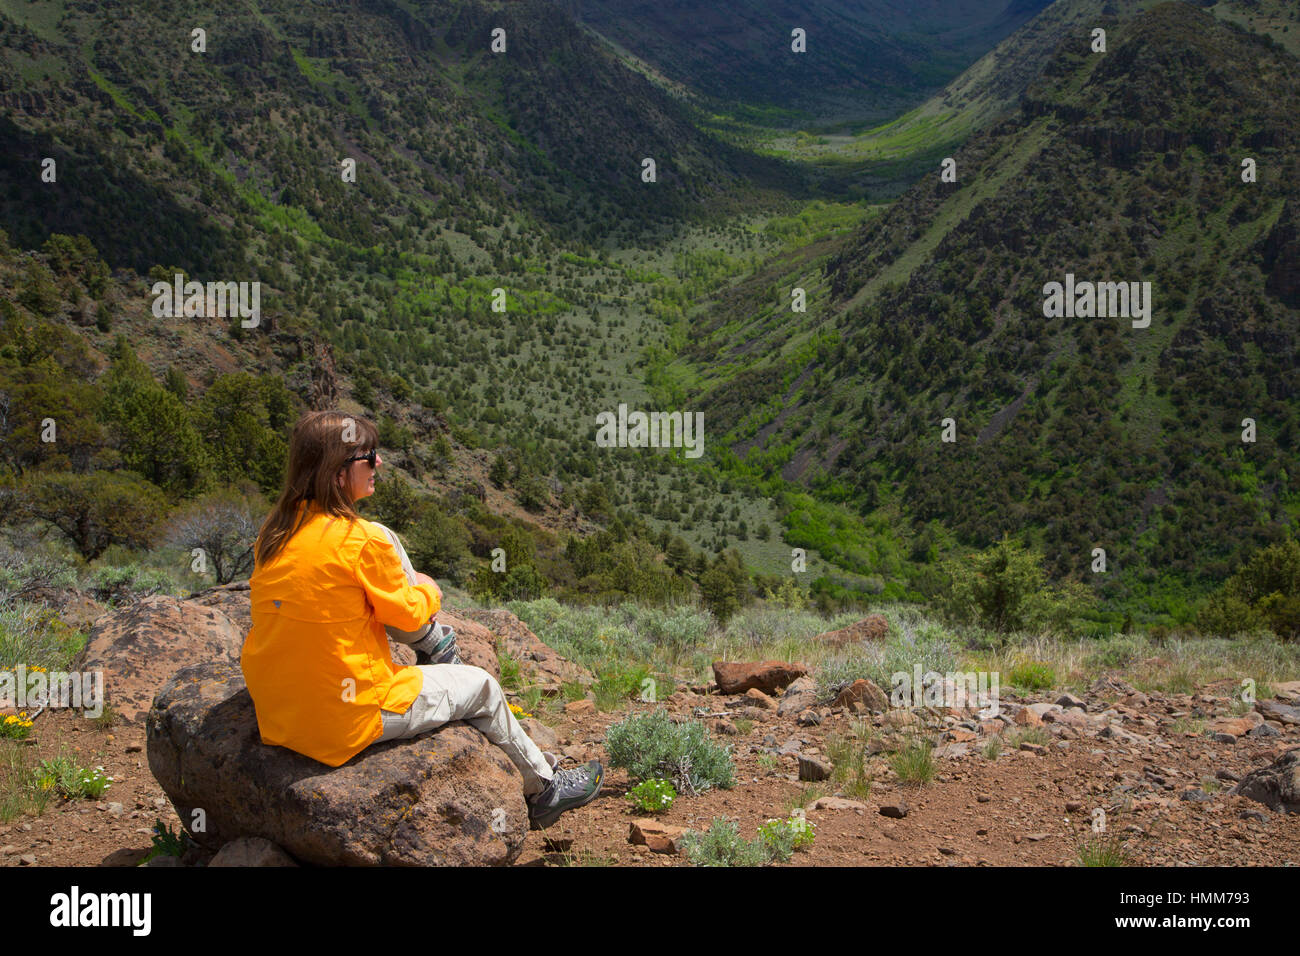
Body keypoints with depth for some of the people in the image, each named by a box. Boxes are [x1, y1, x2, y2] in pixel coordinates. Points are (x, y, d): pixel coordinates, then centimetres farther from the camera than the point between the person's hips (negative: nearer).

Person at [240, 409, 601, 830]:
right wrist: (427, 592, 14)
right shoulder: (360, 541, -22)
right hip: (346, 720, -7)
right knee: (482, 686, 15)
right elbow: (407, 614, -9)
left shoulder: (275, 528, -1)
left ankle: (433, 644, 38)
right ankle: (544, 788, 33)